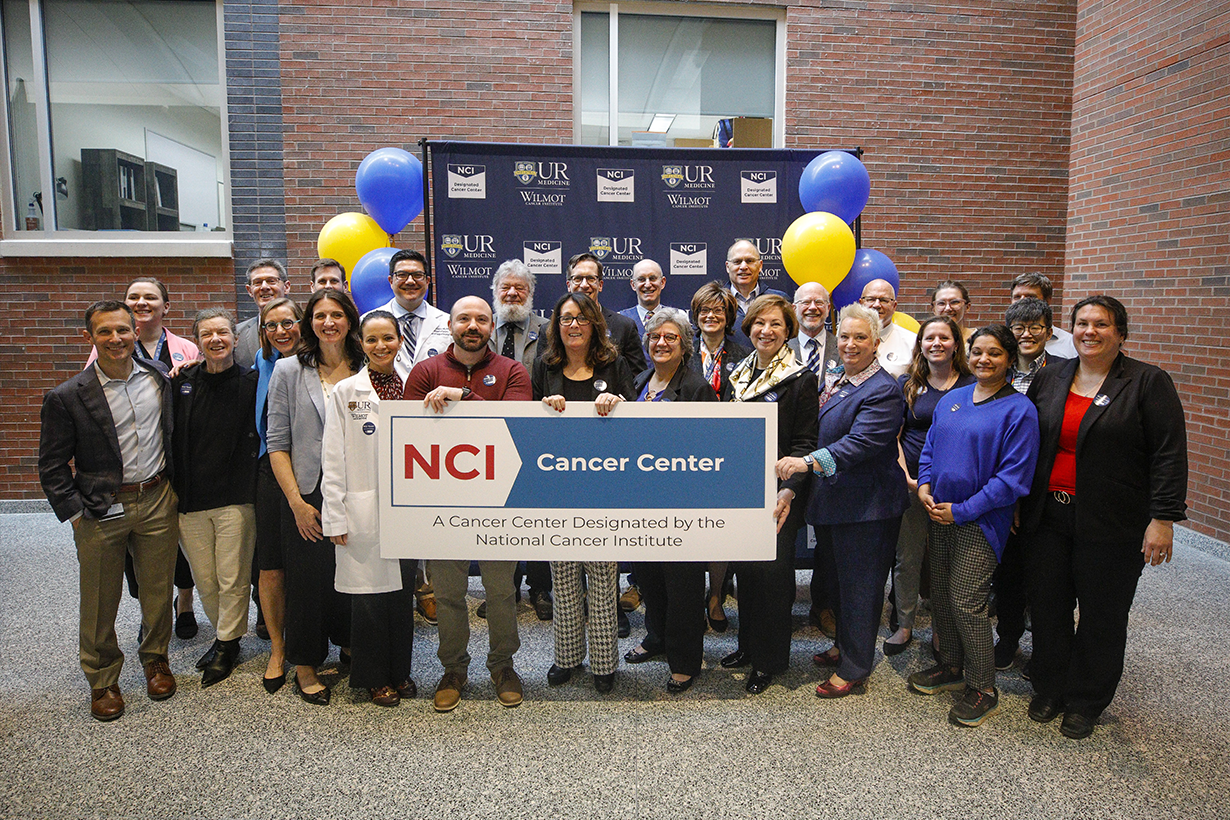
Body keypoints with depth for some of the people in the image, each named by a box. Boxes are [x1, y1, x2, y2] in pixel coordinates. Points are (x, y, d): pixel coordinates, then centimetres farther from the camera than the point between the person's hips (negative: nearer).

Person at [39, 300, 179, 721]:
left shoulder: (159, 377, 0)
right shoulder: (67, 397, -8)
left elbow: (175, 432, 14)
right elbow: (52, 466, -3)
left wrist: (174, 485, 9)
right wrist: (75, 513, -8)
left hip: (157, 501, 2)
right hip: (100, 512, -2)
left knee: (158, 592, 12)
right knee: (100, 603, 9)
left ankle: (156, 660, 35)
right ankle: (102, 681, 28)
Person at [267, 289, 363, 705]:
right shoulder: (289, 370, 0)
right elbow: (277, 443, -2)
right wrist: (297, 502, -9)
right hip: (309, 495, -1)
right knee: (308, 577, 5)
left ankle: (350, 646, 35)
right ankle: (305, 664, 24)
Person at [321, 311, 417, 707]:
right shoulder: (345, 392, 0)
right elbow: (332, 460, -2)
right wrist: (335, 517, -6)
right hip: (363, 510, -3)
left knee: (403, 591, 10)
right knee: (369, 594, 4)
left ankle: (400, 671, 27)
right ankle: (375, 678, 21)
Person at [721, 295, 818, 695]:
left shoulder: (801, 379, -7)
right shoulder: (738, 374, 10)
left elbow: (805, 444, -10)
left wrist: (789, 489, -21)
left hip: (778, 491, -5)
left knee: (772, 569, -1)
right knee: (744, 566, 12)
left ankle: (769, 659, 15)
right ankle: (748, 644, 30)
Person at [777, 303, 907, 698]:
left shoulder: (883, 390, -16)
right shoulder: (833, 380, 10)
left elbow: (860, 442, -28)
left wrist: (809, 462, -36)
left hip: (865, 505, -8)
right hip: (830, 499, 8)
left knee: (859, 585, 3)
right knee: (835, 578, 20)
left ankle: (853, 669, 16)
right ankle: (844, 645, 39)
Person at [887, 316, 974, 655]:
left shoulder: (971, 386, 1)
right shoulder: (907, 384, 5)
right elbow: (893, 436, 4)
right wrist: (906, 476, -8)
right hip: (911, 483, 1)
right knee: (907, 557, 7)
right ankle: (904, 625, 22)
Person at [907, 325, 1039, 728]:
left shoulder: (1019, 409, -10)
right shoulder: (952, 399, 10)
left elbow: (1013, 476, -14)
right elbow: (930, 447, 18)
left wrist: (962, 510, -17)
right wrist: (925, 484, -1)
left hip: (980, 520, -6)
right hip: (940, 514, 6)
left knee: (967, 600, -7)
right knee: (940, 593, 14)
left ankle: (982, 688, 11)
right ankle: (952, 666, 33)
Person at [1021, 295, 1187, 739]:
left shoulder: (1148, 383, -5)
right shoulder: (1049, 379, 8)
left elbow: (1169, 455, -8)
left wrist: (1163, 518, -14)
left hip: (1111, 526, -4)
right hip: (1049, 516, 4)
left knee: (1101, 615, 8)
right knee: (1047, 606, 10)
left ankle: (1085, 702, 27)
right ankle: (1050, 690, 30)